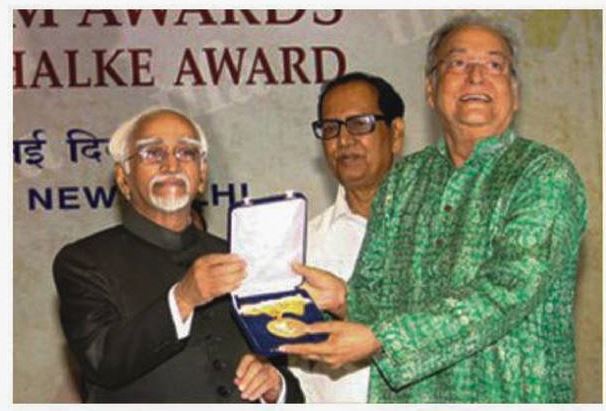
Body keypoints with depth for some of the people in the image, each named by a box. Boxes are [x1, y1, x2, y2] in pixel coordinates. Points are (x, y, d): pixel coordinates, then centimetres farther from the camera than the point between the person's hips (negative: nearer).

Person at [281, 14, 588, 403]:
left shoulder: (547, 174, -10)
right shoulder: (404, 178, 7)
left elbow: (509, 293, -21)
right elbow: (378, 292, 10)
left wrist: (380, 339, -24)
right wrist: (343, 297, -13)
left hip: (508, 395, -4)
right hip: (402, 398, 4)